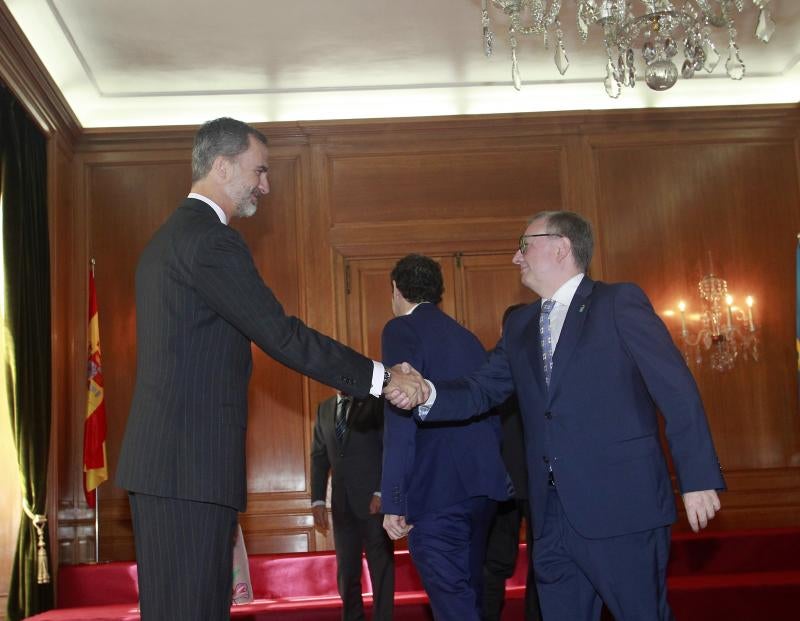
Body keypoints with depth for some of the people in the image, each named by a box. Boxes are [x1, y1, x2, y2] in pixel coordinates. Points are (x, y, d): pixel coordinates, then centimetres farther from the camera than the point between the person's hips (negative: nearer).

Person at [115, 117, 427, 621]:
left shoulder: (167, 238, 20)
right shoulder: (211, 240, -12)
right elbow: (281, 335, -17)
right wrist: (381, 377, -11)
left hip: (164, 460, 10)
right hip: (191, 465, -10)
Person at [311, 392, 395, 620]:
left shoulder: (376, 402, 1)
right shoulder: (325, 409, 15)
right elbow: (319, 456, 13)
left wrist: (382, 492, -14)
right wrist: (317, 500, 4)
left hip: (374, 500, -4)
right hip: (341, 504, 4)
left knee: (381, 569, -1)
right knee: (346, 572, 4)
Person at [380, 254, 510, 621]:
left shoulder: (402, 330, -5)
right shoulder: (467, 337, 18)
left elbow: (400, 417, -15)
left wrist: (393, 500, -16)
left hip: (436, 490, -8)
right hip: (481, 486, 8)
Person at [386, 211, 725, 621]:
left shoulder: (620, 303, -3)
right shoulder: (520, 326, 17)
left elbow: (676, 391, -7)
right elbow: (481, 390, 12)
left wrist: (698, 479, -11)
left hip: (622, 506, -6)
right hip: (552, 515, 6)